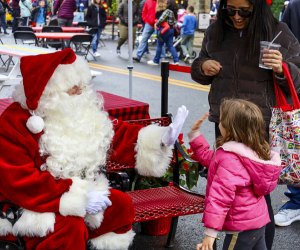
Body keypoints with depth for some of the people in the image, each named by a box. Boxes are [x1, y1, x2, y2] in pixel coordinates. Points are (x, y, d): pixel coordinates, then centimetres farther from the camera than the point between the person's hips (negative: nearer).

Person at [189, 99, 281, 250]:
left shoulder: (230, 159, -27)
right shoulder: (250, 151, 5)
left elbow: (220, 196, -31)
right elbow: (209, 158, 17)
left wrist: (210, 232, -31)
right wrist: (195, 135, 17)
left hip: (242, 228, -10)